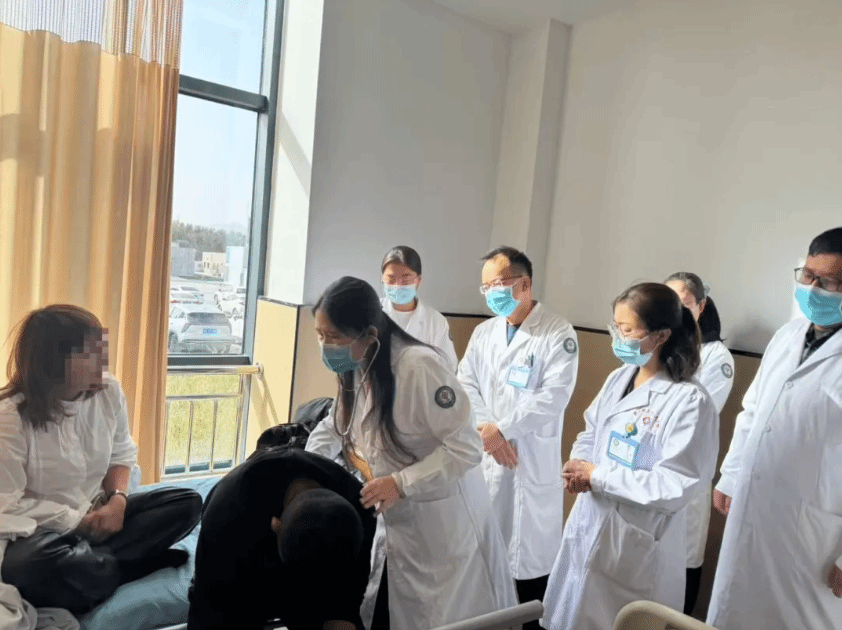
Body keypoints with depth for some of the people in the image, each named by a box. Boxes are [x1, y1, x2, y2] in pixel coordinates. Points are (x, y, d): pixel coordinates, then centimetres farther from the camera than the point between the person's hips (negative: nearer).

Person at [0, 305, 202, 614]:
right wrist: (77, 521, -17)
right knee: (25, 565, -40)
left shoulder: (108, 389, -6)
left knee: (187, 503, -10)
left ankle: (84, 561, -19)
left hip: (97, 515, 5)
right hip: (40, 530, -5)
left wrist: (117, 499, -12)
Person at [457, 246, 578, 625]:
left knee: (530, 552, 4)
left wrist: (503, 428, -15)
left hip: (533, 460, -5)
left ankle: (533, 620, 25)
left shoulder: (558, 333, -8)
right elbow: (465, 385, 4)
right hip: (484, 456, 5)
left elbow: (554, 396, -16)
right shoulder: (483, 332, 9)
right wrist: (487, 430, -10)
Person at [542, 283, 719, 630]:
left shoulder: (690, 401, -21)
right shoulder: (618, 378, 1)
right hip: (587, 527, 7)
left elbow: (675, 487, -24)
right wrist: (579, 465, -10)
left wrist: (597, 477, -19)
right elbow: (590, 433, 12)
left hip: (637, 545, -6)